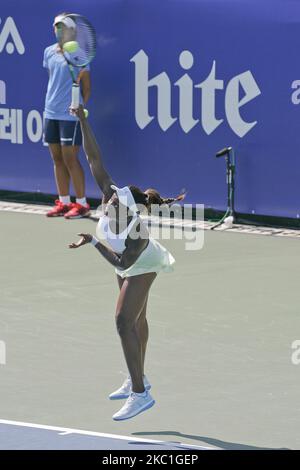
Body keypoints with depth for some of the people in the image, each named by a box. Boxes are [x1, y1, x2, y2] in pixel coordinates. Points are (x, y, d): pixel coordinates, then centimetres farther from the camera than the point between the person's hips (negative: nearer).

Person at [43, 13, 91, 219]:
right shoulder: (49, 52, 11)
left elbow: (86, 85, -6)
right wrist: (52, 100, 15)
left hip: (70, 114, -7)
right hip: (51, 112, 7)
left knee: (70, 158, -6)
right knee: (57, 159, 9)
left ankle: (82, 204, 1)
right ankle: (64, 202, 17)